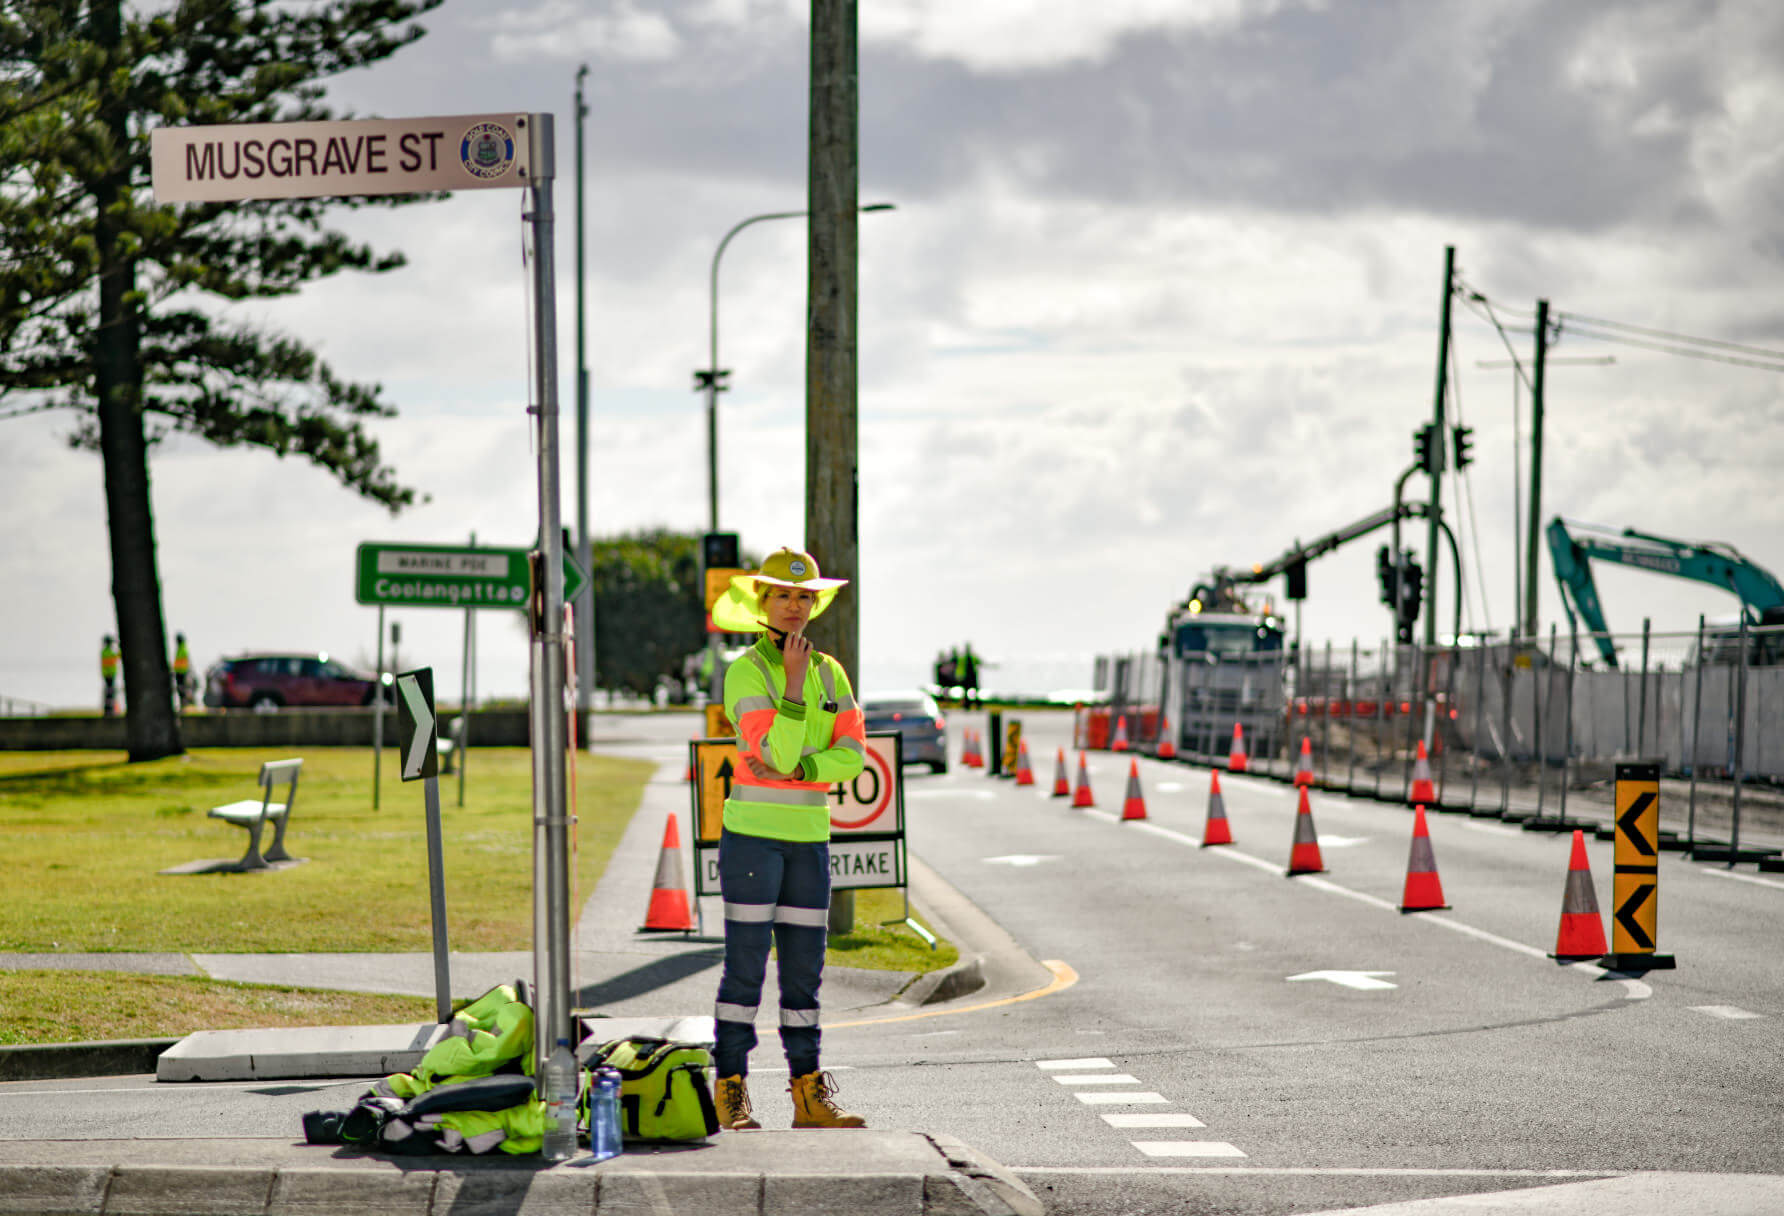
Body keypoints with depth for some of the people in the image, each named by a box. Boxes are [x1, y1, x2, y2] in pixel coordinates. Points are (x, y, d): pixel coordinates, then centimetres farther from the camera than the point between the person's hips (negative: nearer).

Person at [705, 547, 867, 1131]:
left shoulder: (830, 673, 11)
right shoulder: (745, 672, -6)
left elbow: (853, 754, 1)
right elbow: (776, 753, -17)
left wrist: (794, 768, -13)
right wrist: (794, 683, -18)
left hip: (809, 836, 6)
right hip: (753, 830, -5)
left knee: (804, 967, 7)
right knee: (745, 963, -5)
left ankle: (810, 1097, 11)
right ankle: (732, 1094, -1)